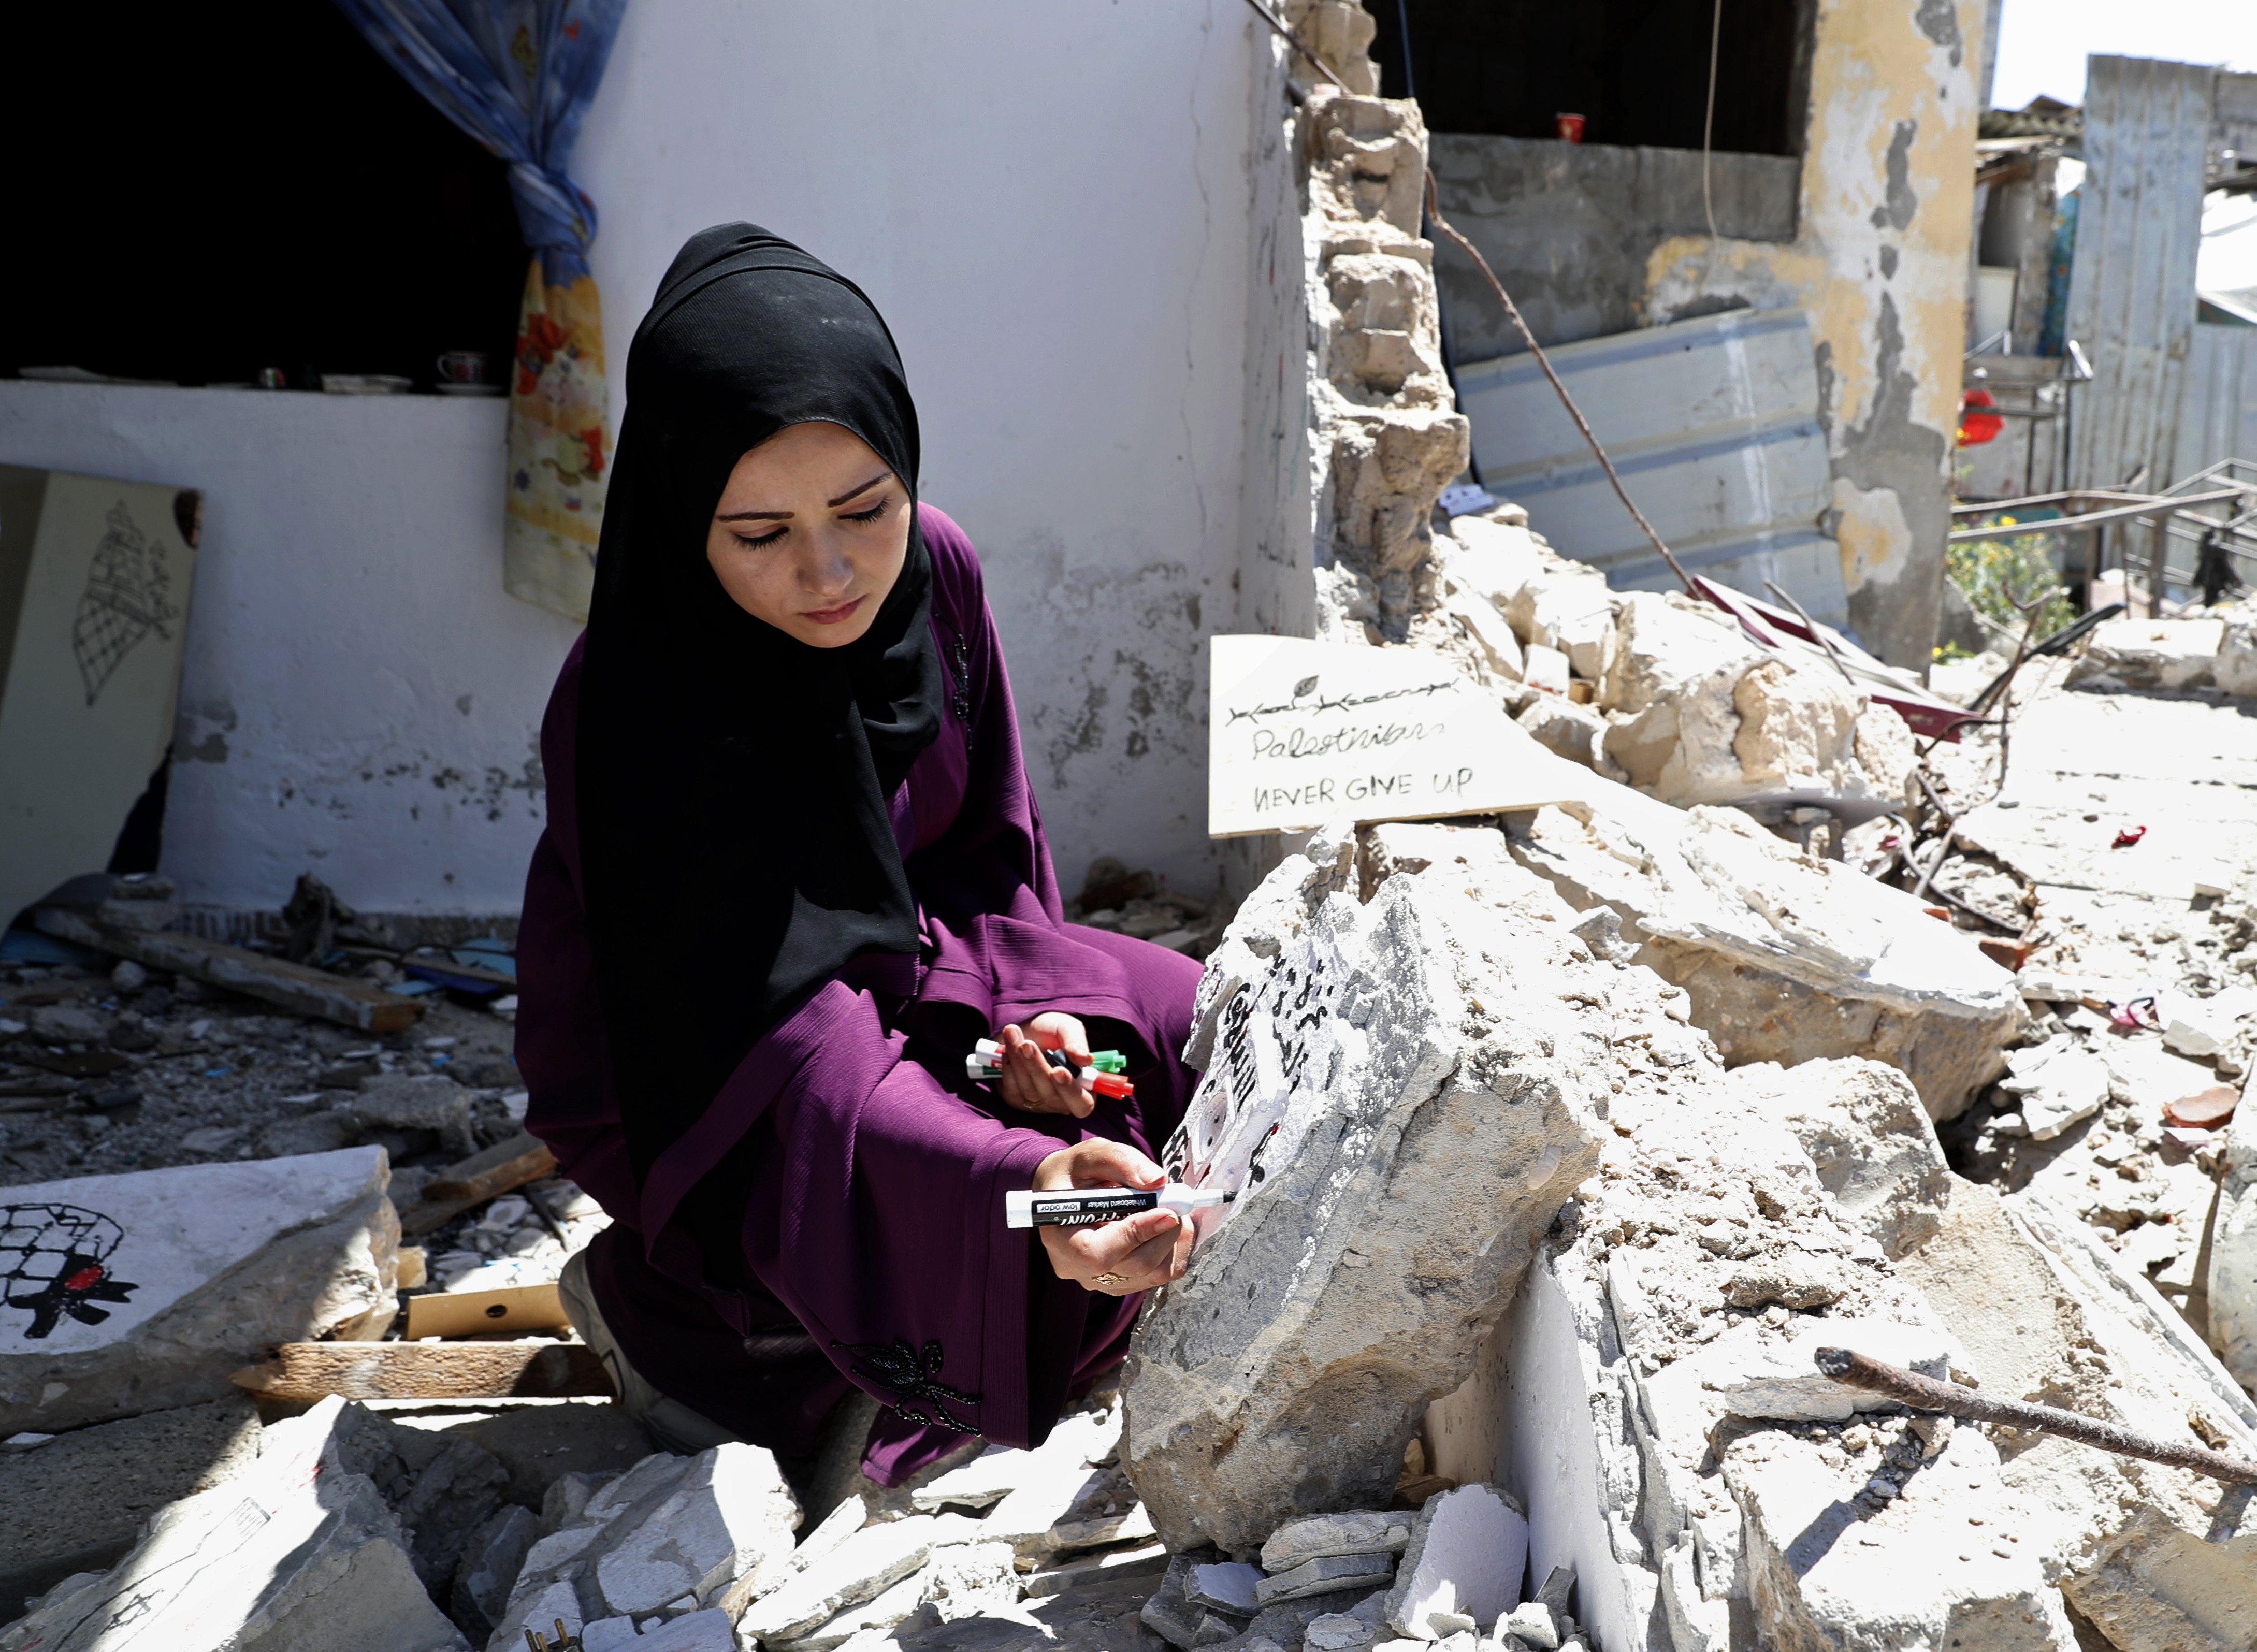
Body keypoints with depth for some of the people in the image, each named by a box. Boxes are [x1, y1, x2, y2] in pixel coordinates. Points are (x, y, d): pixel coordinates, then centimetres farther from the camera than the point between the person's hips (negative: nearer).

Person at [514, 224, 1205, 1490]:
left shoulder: (934, 570, -16)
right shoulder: (639, 713, -34)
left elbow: (989, 845, -1)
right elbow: (797, 1055, -40)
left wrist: (1026, 1002, -19)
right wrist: (1027, 1180, -56)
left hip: (904, 967, 7)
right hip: (695, 1082, -6)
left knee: (1190, 1031, 0)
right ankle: (659, 1301, 0)